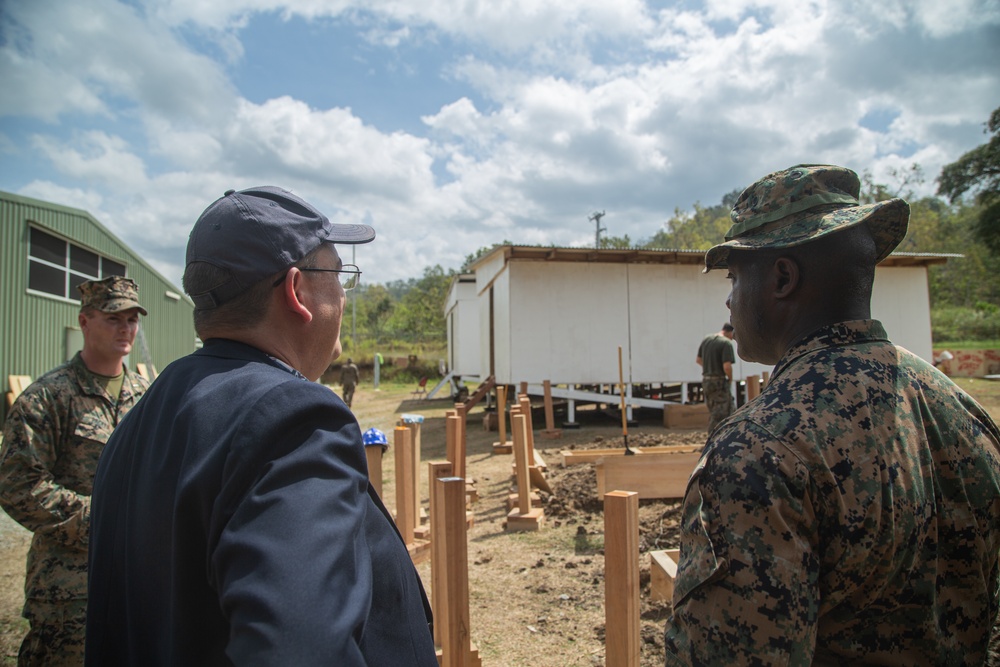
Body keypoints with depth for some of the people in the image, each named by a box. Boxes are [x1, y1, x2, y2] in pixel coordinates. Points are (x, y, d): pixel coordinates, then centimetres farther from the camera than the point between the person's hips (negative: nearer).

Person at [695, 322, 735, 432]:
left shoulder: (706, 339, 10)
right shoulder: (726, 343, -14)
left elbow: (698, 359, 16)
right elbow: (727, 366, -22)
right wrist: (730, 378, -5)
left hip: (705, 380, 8)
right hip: (719, 381, -8)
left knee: (713, 413, 18)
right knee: (721, 414, -2)